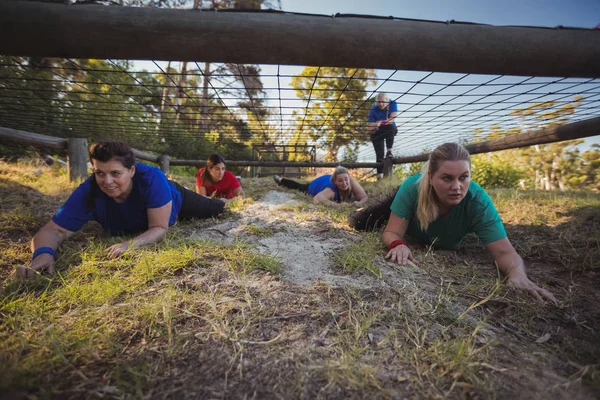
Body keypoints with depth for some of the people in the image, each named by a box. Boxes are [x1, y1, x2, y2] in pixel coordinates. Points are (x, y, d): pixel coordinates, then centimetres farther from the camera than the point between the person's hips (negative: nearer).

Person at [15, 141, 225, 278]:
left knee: (215, 210, 25)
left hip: (173, 199, -2)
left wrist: (131, 244, -60)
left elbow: (159, 229, -43)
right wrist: (43, 253, -55)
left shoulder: (152, 178, -48)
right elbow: (53, 230, -32)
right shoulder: (88, 192, -38)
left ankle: (224, 201, 59)